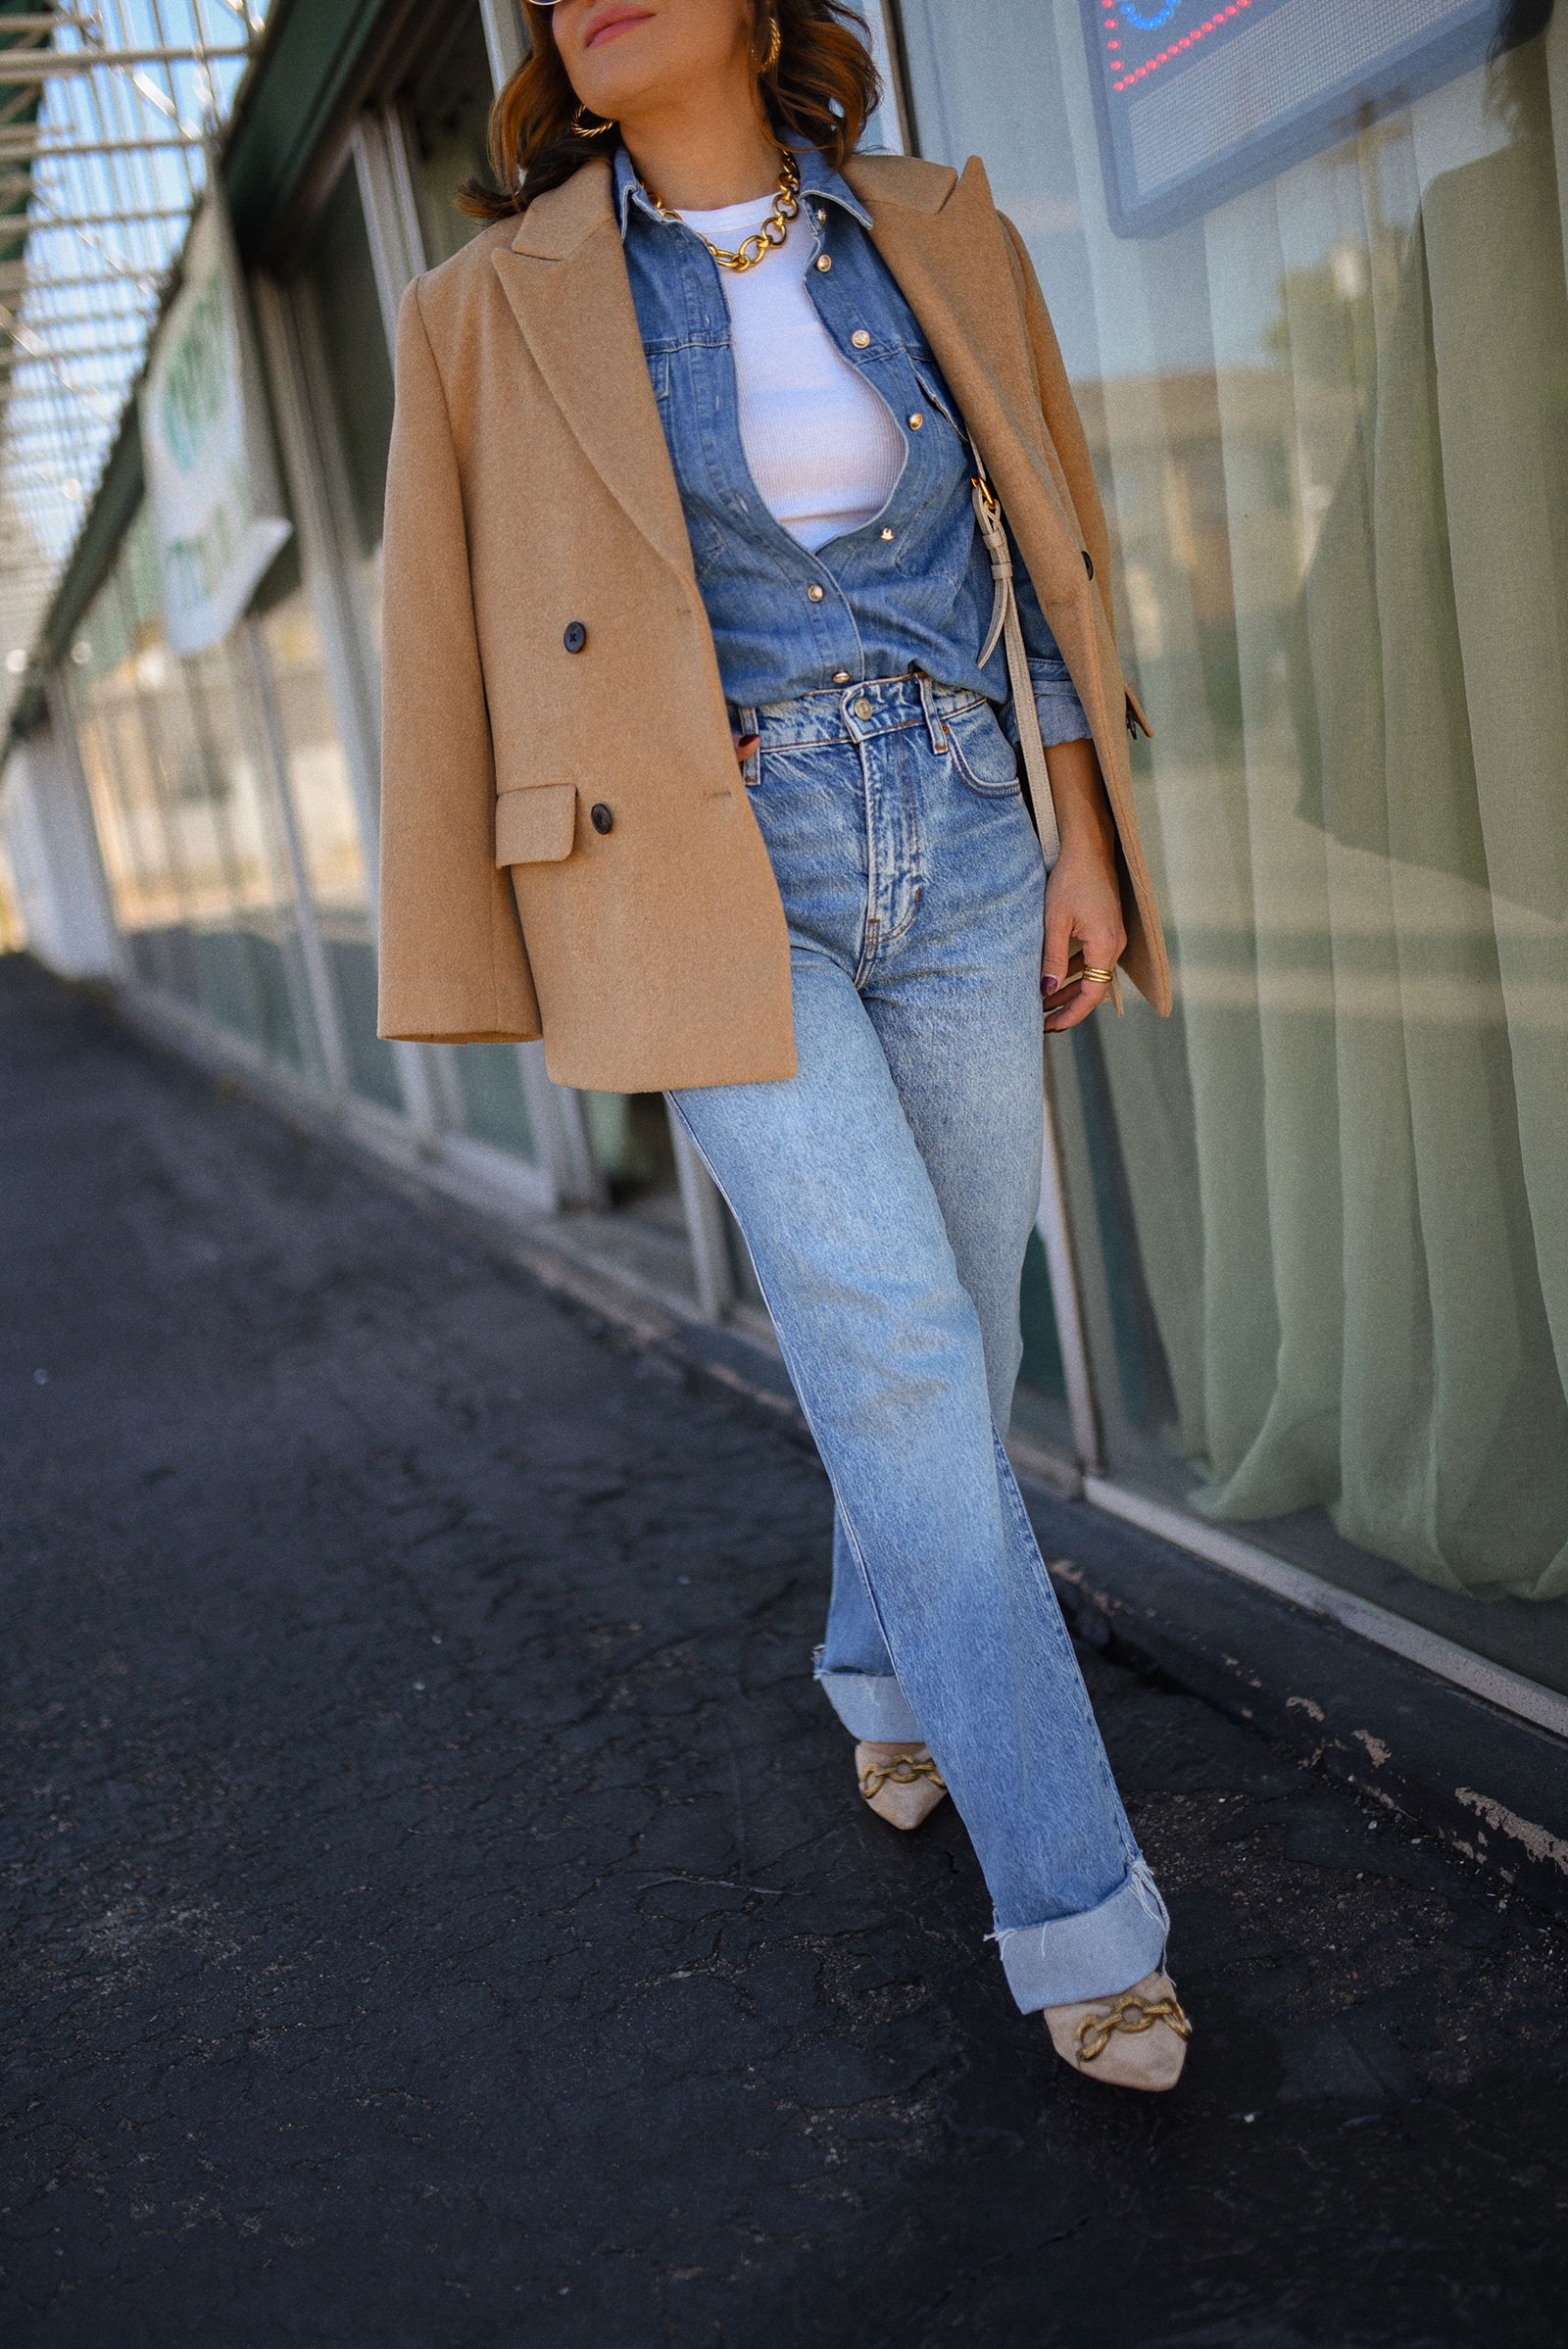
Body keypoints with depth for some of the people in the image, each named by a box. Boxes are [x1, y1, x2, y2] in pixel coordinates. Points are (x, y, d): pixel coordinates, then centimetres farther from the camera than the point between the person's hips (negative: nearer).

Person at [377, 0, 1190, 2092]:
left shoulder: (940, 236, 8)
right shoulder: (498, 311, 1)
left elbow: (1045, 538, 12)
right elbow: (453, 652, 4)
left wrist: (1089, 840, 4)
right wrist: (499, 978, 4)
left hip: (962, 854, 4)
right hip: (711, 881, -3)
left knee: (950, 1336, 9)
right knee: (899, 1349, -13)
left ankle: (887, 1667, 40)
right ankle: (1078, 1905, -1)